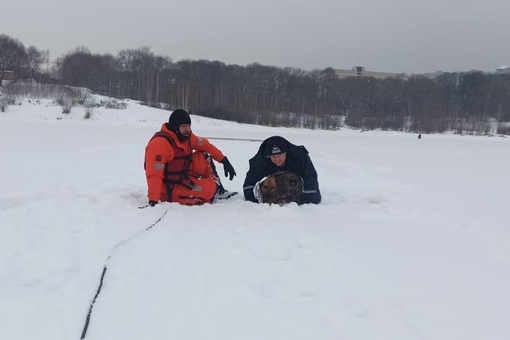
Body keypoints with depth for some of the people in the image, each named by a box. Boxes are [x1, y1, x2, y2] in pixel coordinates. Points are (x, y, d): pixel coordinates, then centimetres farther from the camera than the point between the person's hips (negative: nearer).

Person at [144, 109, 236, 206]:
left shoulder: (186, 136, 0)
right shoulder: (159, 143, -26)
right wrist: (153, 201, -39)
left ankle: (218, 190, 15)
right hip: (169, 191, -9)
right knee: (211, 187, -19)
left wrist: (224, 160, 8)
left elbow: (205, 145, 15)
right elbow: (154, 174, -32)